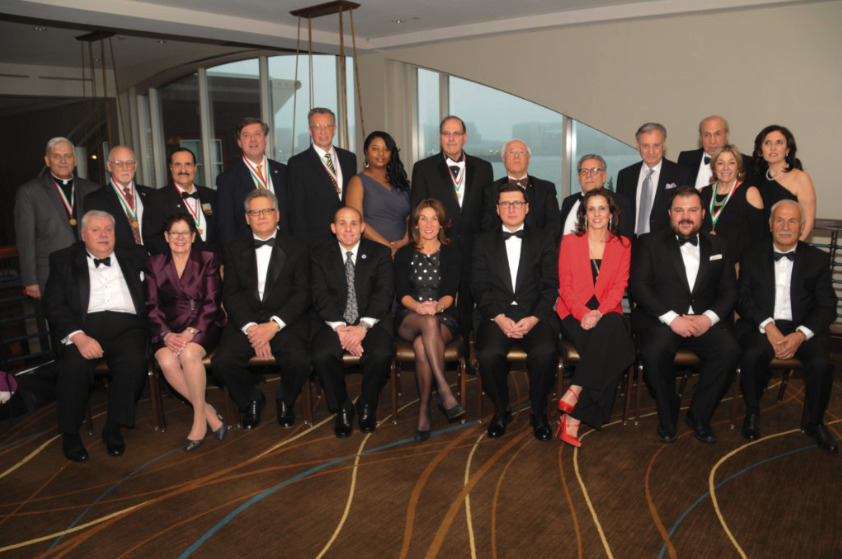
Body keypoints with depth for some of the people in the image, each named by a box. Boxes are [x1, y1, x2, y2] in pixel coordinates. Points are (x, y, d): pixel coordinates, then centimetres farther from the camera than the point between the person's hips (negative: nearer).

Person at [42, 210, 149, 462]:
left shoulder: (134, 256, 19)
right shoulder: (63, 260, 13)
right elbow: (54, 306, 1)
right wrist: (79, 337, -15)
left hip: (126, 327, 1)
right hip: (84, 326, -1)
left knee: (134, 361, -30)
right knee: (74, 366, -30)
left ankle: (113, 428, -11)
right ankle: (70, 433, -7)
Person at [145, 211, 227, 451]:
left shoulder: (208, 260, 7)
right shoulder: (154, 264, 14)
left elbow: (211, 303, -2)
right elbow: (152, 306, 6)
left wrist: (191, 332, -17)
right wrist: (166, 334, -12)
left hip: (202, 325, -2)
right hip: (169, 328, 2)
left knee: (189, 354, -34)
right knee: (167, 361, -30)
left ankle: (199, 417, -15)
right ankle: (209, 412, -14)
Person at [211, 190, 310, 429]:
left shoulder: (297, 249, 9)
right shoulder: (233, 250, 14)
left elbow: (302, 293, 0)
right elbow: (230, 294, 4)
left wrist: (274, 324, -15)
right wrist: (250, 327, -13)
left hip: (285, 322, -2)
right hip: (244, 321, 2)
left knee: (299, 362, -29)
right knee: (222, 362, -25)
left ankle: (286, 400, 7)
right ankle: (252, 399, 8)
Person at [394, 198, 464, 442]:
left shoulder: (452, 254, 12)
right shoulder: (404, 254, 14)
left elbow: (450, 293, -1)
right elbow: (401, 293, 1)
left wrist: (437, 305, -26)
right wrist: (419, 307, -22)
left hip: (444, 316, 0)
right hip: (409, 318, 0)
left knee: (421, 346, -36)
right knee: (429, 322, -38)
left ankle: (424, 410, -29)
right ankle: (444, 390, -41)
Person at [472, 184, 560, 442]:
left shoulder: (544, 239, 15)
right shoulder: (484, 241, 16)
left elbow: (550, 285, 5)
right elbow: (479, 286, 6)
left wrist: (534, 318, -11)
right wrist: (499, 317, -11)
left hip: (535, 314, 0)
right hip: (496, 314, 1)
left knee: (545, 352, -31)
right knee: (489, 354, -30)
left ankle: (538, 413, -6)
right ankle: (501, 411, -3)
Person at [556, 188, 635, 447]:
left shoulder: (622, 245, 14)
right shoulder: (569, 242, 11)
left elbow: (619, 286, 3)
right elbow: (565, 285, 2)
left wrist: (599, 313, -17)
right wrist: (583, 313, -16)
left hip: (607, 315, 2)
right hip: (574, 314, -1)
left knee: (610, 329, -36)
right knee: (607, 349, -32)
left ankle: (574, 401, -32)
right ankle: (577, 414, -25)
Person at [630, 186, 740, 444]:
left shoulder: (718, 246, 18)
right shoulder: (649, 243, 9)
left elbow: (729, 291, 11)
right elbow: (639, 285, -4)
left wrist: (709, 317, -10)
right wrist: (671, 318, -16)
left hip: (705, 322, 3)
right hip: (661, 320, -2)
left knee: (729, 350, -27)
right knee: (656, 351, -34)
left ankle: (699, 415, -6)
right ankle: (667, 414, -7)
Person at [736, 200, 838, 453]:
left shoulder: (817, 259, 9)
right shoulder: (752, 257, 10)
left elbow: (827, 307, 3)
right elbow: (743, 299, 2)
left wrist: (800, 335, -15)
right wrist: (768, 326, -16)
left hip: (803, 328, 1)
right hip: (761, 325, 0)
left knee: (821, 363, -28)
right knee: (753, 356, -32)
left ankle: (815, 423, 0)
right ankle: (752, 413, -3)